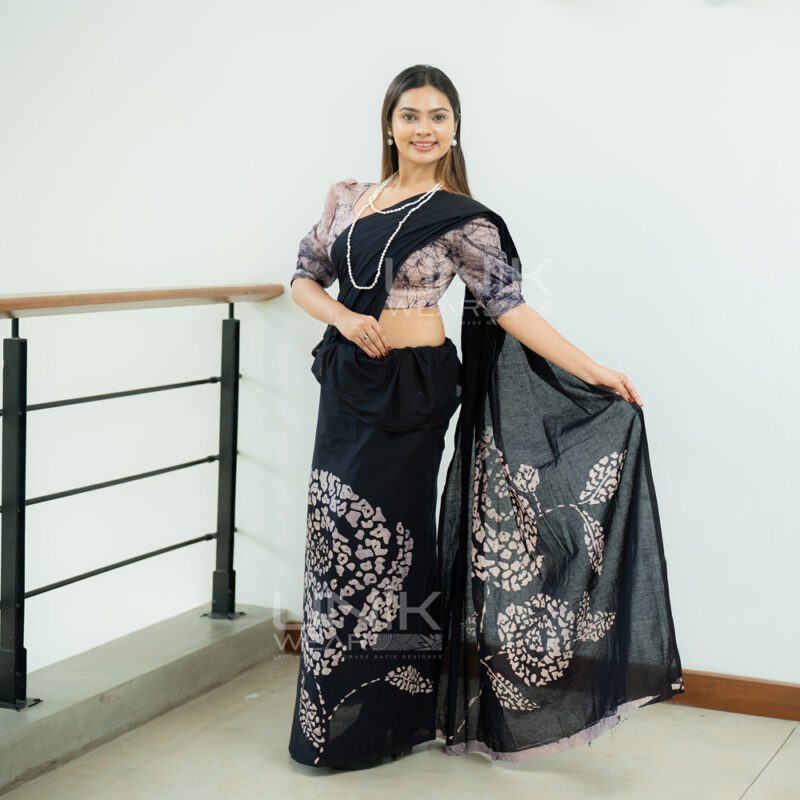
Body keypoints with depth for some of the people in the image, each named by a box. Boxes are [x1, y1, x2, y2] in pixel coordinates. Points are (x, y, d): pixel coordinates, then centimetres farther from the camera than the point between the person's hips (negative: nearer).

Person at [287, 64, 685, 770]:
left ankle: (384, 720, 16)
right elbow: (304, 279, 13)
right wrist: (342, 316, -8)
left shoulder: (461, 219, -4)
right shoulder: (348, 198, 10)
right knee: (342, 535, 7)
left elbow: (509, 307, -9)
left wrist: (595, 373, -16)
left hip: (411, 390, -4)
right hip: (347, 386, 5)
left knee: (386, 534, 1)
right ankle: (336, 711, 20)